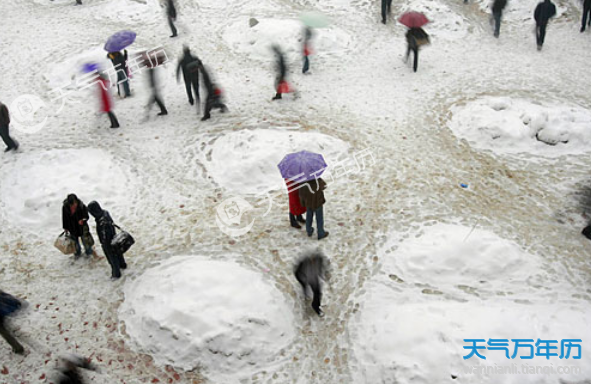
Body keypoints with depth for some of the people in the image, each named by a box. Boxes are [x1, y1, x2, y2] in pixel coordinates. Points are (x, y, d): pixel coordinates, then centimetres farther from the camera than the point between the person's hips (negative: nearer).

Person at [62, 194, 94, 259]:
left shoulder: (82, 206, -26)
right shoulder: (65, 207, -19)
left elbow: (86, 216, -16)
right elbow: (64, 218, -3)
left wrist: (83, 220, -39)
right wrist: (65, 228, 5)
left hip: (82, 227, -2)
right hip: (72, 228, 2)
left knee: (85, 239, 13)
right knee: (75, 241, 21)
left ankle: (89, 252, 40)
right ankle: (77, 252, 49)